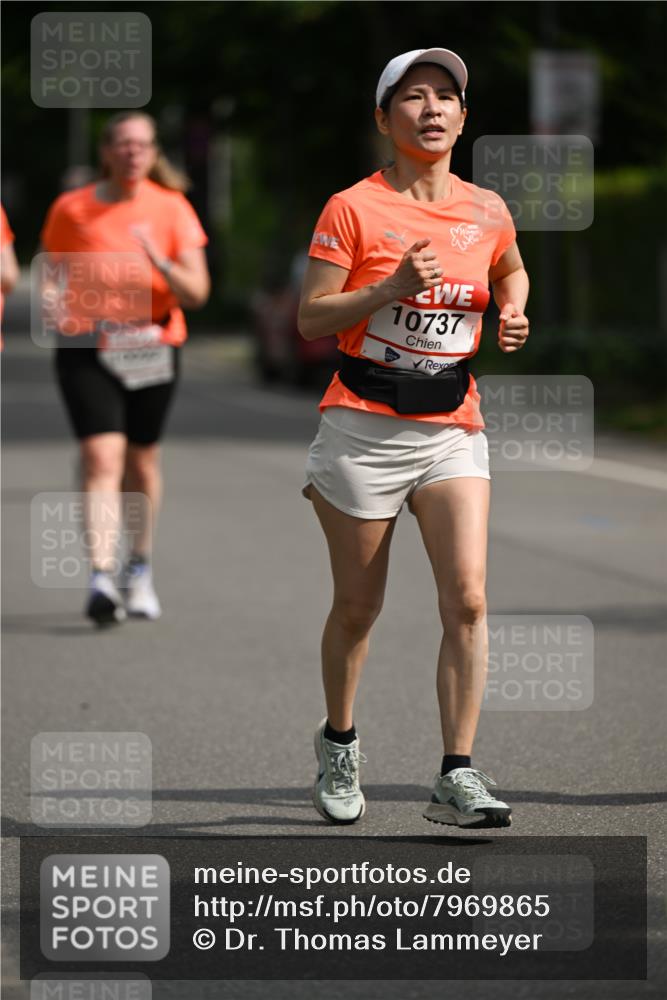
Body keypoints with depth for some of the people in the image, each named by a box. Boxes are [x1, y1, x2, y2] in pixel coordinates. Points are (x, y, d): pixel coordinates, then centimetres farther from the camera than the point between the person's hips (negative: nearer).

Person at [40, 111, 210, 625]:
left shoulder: (171, 208, -2)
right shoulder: (70, 208, -1)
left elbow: (197, 293, -6)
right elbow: (52, 269, 12)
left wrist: (160, 262, -24)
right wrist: (50, 298, -11)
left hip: (152, 348, 1)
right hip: (85, 348, -1)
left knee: (142, 461, 13)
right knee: (102, 457, -17)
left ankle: (140, 569, 34)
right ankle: (102, 577, -24)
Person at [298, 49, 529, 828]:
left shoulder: (486, 211, 6)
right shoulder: (353, 208, -5)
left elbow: (511, 271, 28)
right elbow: (310, 318, -8)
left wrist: (513, 314, 7)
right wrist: (393, 288, -21)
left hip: (453, 427, 3)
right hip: (365, 426, -2)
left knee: (467, 596, -13)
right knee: (357, 607, 7)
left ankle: (457, 778, -9)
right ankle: (338, 742, 33)